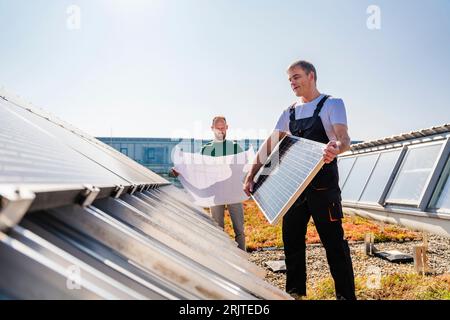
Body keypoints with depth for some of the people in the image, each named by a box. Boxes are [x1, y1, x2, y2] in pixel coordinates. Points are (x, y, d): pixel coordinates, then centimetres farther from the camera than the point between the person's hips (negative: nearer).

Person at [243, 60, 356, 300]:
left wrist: (336, 148, -42)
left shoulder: (332, 104, -1)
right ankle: (295, 291, 27)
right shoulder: (289, 112, 14)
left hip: (323, 185, -6)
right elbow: (270, 145, 8)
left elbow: (344, 139, -17)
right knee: (291, 239, 11)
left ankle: (346, 294, 12)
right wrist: (251, 176, -2)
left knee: (333, 240, -1)